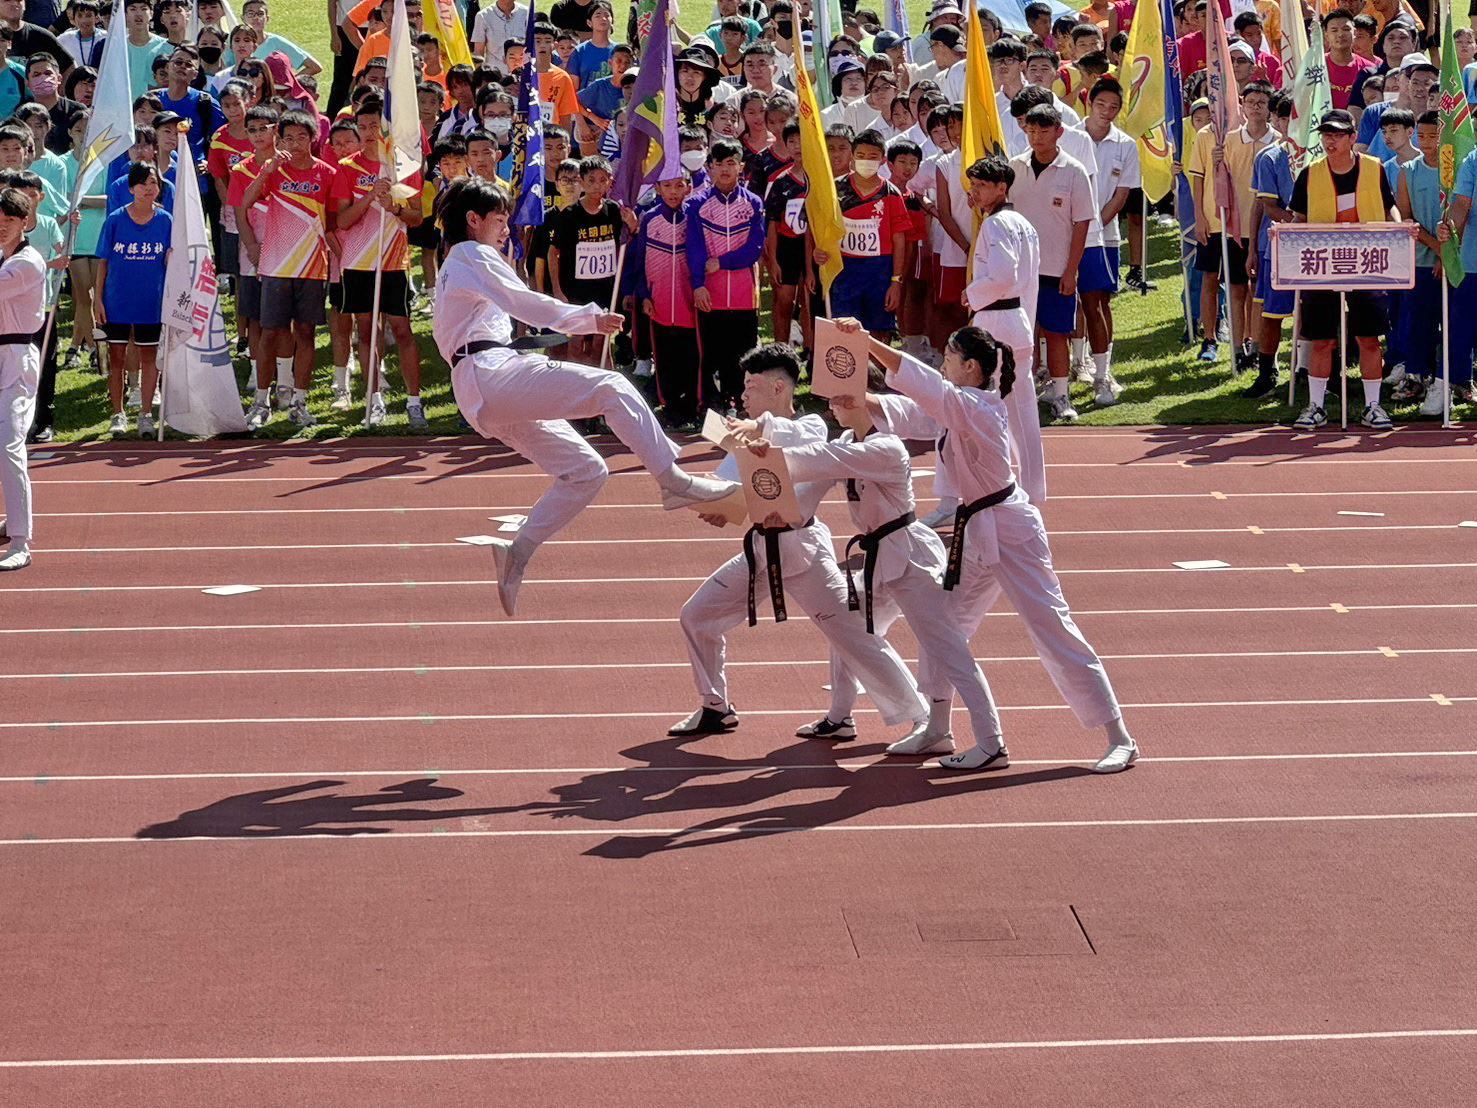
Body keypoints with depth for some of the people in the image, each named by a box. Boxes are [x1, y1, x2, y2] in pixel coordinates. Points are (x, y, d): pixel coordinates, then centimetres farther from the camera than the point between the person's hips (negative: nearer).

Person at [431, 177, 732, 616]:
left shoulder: (449, 272, 30)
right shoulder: (473, 257, 0)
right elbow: (525, 303, -8)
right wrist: (591, 319, -3)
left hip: (481, 401, 10)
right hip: (494, 376, -10)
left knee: (584, 471, 8)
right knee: (610, 387, -19)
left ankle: (514, 556, 4)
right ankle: (673, 480, -24)